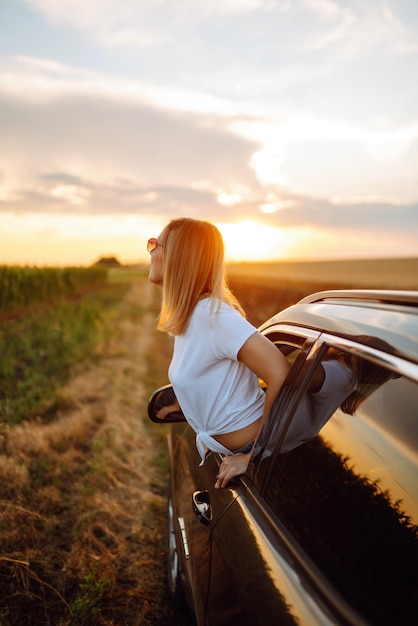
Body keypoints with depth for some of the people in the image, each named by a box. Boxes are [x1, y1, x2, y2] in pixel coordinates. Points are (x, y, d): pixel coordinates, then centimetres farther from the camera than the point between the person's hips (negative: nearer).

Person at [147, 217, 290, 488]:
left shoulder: (212, 314, -26)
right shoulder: (186, 316, 1)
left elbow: (281, 375, -32)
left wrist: (254, 456, -26)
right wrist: (182, 402, 4)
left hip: (245, 451, -8)